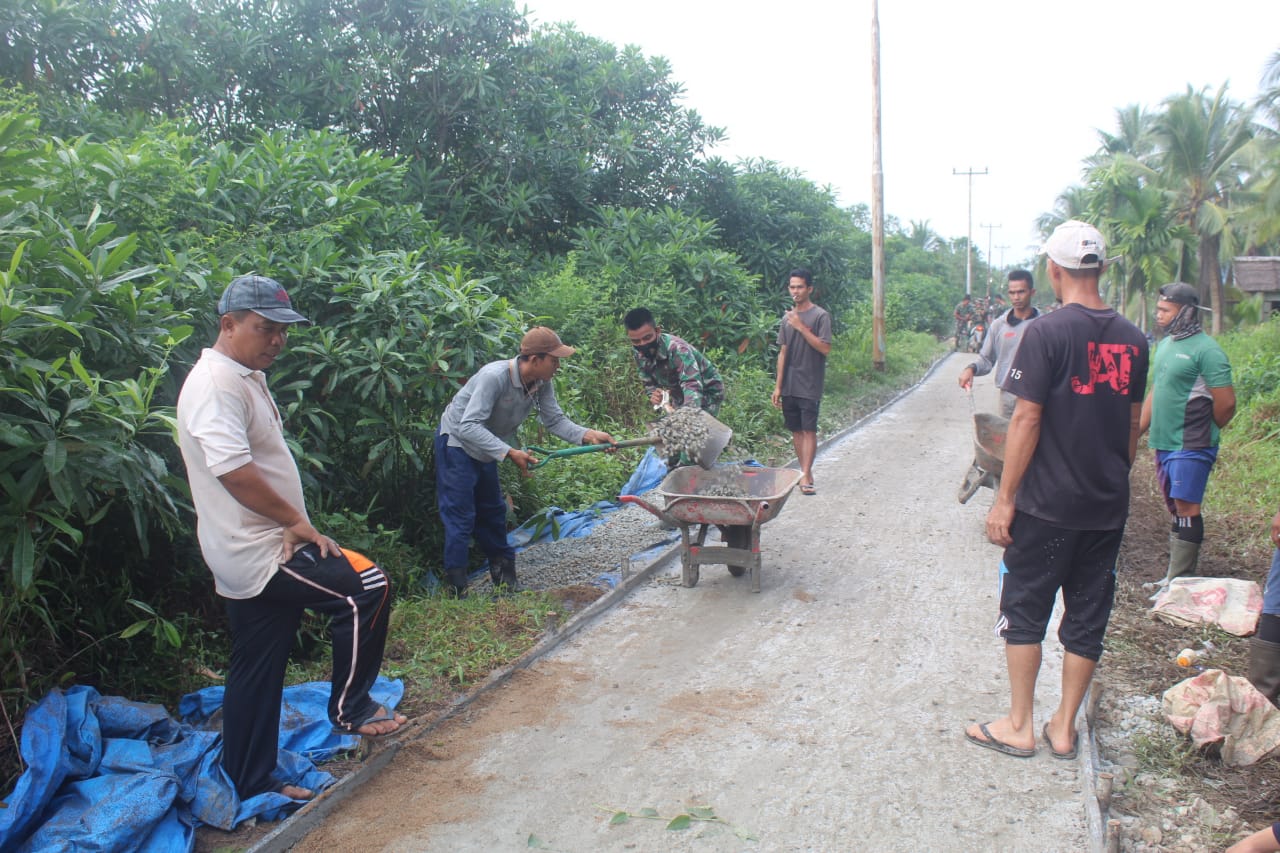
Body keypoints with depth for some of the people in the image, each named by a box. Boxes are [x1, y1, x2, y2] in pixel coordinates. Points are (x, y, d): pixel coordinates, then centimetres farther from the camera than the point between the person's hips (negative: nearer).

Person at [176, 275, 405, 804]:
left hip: (254, 553, 10)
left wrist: (288, 522, 3)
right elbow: (233, 468, -28)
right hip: (260, 552, -10)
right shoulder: (217, 383, -16)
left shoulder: (247, 378, 16)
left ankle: (251, 784, 28)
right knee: (366, 588, -11)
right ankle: (349, 708, 4)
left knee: (257, 674, 16)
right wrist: (296, 520, -18)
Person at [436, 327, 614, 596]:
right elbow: (469, 426, -38)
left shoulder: (542, 384, -11)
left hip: (485, 449, 8)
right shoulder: (494, 376, -34)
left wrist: (588, 435, -23)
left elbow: (555, 420, -7)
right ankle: (457, 590, -2)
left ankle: (503, 569, 33)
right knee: (460, 515, -9)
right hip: (457, 442, -8)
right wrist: (509, 453, -43)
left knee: (493, 511, 18)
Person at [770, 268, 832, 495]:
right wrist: (778, 386, 10)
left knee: (809, 430, -7)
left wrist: (801, 327, -17)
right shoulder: (787, 318, 13)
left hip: (810, 385, -6)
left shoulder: (820, 316, -4)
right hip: (789, 385, 6)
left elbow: (825, 348, -14)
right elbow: (783, 353, 14)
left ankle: (806, 476, -9)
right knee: (796, 430, 8)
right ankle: (805, 471, 17)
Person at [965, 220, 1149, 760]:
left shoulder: (1048, 332, -13)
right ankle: (1063, 729, 22)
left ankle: (1019, 727, 16)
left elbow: (1027, 419, -15)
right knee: (1088, 616, 12)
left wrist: (1004, 500, -11)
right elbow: (1132, 424, 12)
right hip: (1109, 504, 6)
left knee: (1025, 612, 7)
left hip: (1048, 503, -6)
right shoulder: (1133, 338, 6)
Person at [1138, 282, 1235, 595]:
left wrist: (1200, 431, 2)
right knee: (1176, 508, 14)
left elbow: (1226, 404, -13)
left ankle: (1179, 582, 1)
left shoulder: (1206, 350, -14)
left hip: (1190, 447, -8)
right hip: (1164, 444, 8)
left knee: (1186, 509, -5)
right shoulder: (1165, 344, 11)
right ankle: (1178, 574, 24)